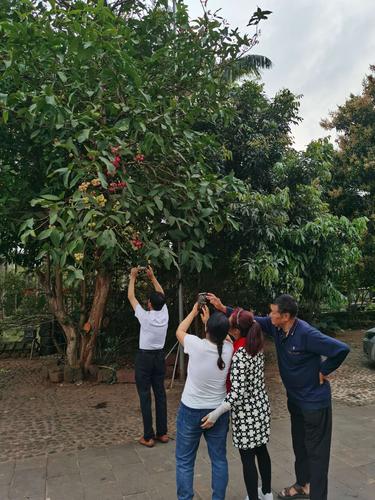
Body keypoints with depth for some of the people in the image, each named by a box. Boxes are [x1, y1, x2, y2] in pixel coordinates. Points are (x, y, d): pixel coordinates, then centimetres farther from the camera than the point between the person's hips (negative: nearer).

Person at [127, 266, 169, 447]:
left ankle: (148, 437, 5)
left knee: (145, 396, 1)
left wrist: (133, 277, 4)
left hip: (144, 357, -5)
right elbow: (162, 295, 11)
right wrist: (152, 277, 16)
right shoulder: (164, 314, -6)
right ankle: (162, 432, 16)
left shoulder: (145, 317, -18)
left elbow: (131, 296, -7)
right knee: (160, 393, 10)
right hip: (159, 357, 5)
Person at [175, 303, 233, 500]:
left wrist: (193, 312, 10)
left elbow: (179, 331, 1)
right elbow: (222, 337, 14)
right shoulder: (228, 349, -12)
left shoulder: (197, 345, -21)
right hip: (218, 412, 3)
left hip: (191, 411, -3)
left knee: (184, 461, 11)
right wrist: (208, 319, 13)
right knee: (219, 459, 17)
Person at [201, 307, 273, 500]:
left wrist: (216, 413, -24)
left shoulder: (239, 356, -28)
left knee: (247, 457, 9)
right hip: (260, 406, 8)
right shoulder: (257, 346, -5)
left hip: (246, 412, -8)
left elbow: (237, 393, -28)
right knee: (261, 450, 24)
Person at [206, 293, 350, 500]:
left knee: (316, 451, 5)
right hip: (295, 398, 8)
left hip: (315, 400, -8)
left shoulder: (307, 334, -29)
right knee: (299, 445, 23)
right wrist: (223, 308, -9)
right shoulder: (275, 326, -8)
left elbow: (341, 349, -29)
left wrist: (323, 371, -18)